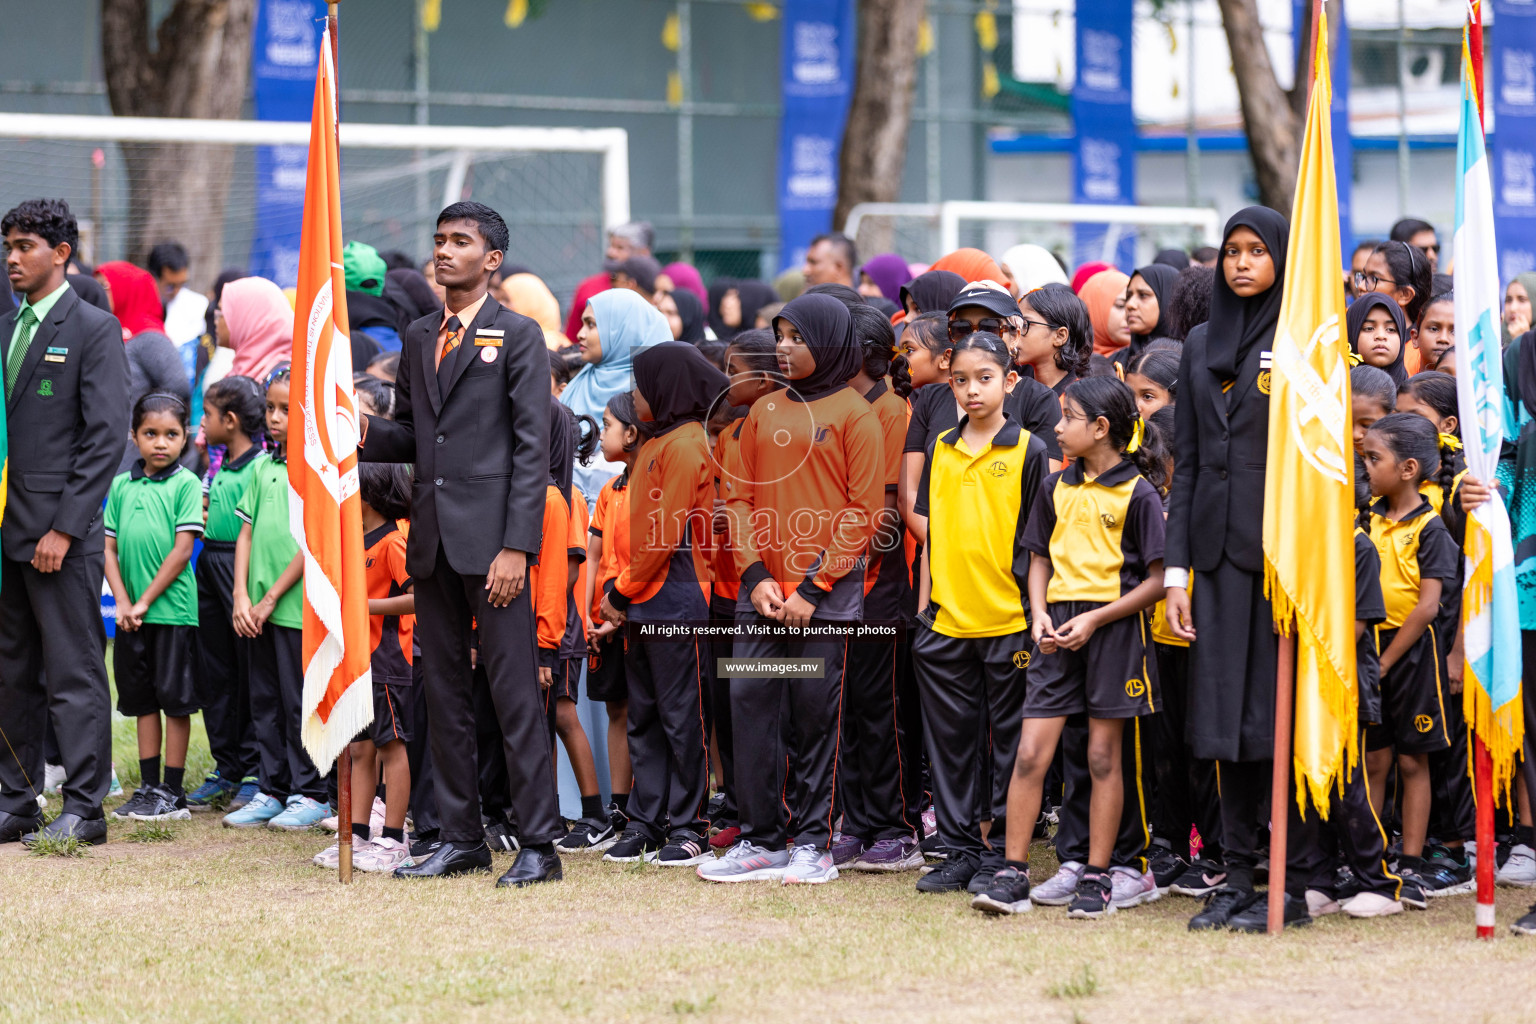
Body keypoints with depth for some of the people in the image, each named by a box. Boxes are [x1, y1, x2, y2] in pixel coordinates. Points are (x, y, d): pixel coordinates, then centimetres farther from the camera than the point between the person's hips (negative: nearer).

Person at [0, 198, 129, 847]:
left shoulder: (94, 329, -5)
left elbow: (107, 436, -11)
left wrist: (66, 528, -16)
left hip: (61, 532, -7)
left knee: (74, 675, -4)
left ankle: (83, 809, 0)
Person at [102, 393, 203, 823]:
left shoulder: (186, 484, -5)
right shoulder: (122, 486, 9)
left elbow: (182, 549, -11)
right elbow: (109, 549, 8)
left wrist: (146, 601, -12)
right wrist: (123, 603, -5)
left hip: (172, 608, -5)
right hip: (132, 612, 5)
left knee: (174, 699, -1)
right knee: (142, 700, 11)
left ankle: (173, 793, 4)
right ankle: (149, 787, 18)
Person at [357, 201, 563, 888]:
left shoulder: (519, 336, -3)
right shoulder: (419, 340, 16)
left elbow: (533, 448, -8)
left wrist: (515, 547, -16)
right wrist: (365, 436, -3)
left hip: (491, 539, -7)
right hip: (432, 541, 7)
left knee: (515, 693, -7)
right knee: (444, 692, 9)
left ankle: (540, 843, -5)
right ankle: (462, 837, 16)